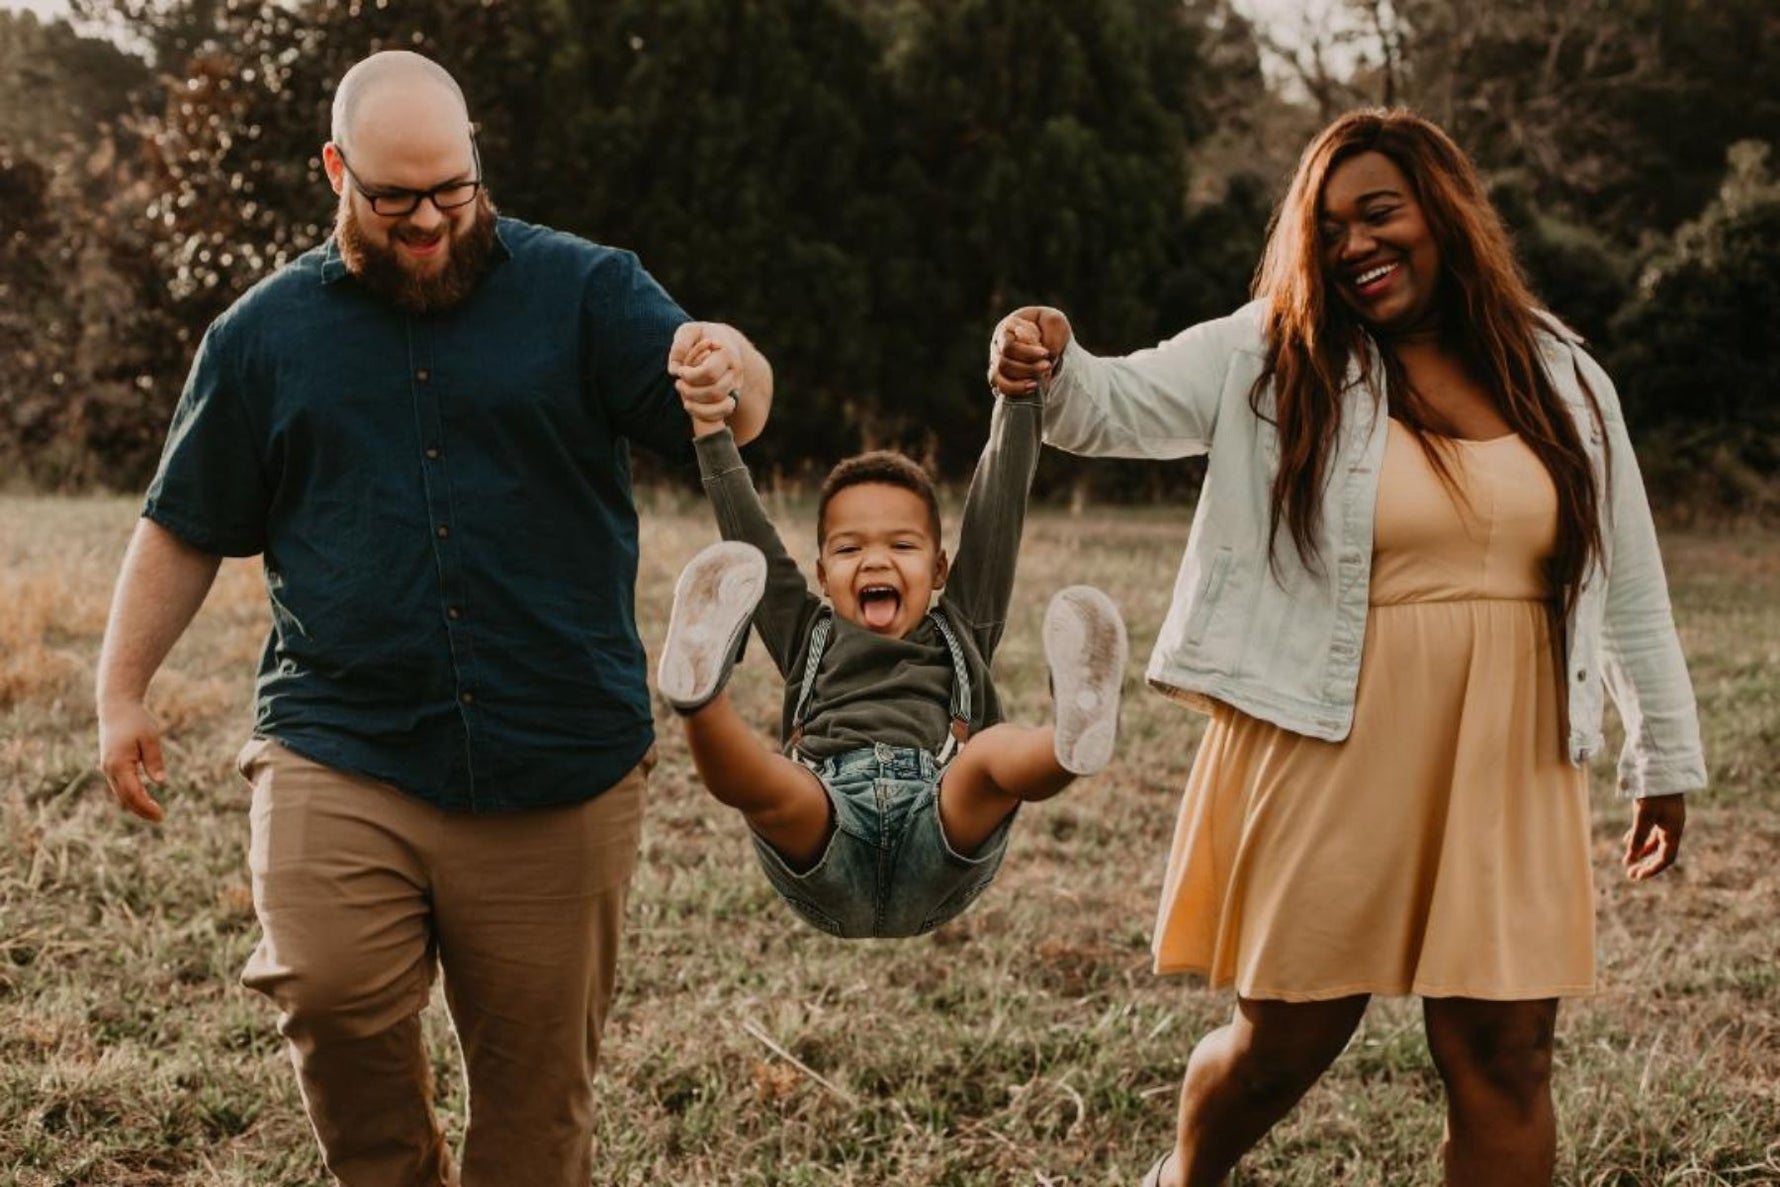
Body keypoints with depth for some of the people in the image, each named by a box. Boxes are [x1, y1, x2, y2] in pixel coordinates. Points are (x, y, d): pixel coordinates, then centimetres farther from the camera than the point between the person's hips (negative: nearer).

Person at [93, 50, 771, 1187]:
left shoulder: (585, 289, 5)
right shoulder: (265, 332, 9)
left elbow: (732, 412, -7)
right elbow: (184, 530, 15)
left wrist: (727, 374, -31)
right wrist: (122, 691, 6)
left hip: (558, 763, 0)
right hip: (340, 755, 0)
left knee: (540, 1060, 6)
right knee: (331, 996, -19)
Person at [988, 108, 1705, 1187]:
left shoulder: (1563, 380, 9)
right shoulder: (1273, 362, 0)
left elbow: (1628, 586, 14)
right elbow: (1118, 405, -11)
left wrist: (1667, 761, 17)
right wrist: (1051, 368, -34)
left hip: (1507, 772, 3)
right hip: (1331, 756, -2)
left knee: (1505, 1058, 1)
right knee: (1288, 1039, 6)